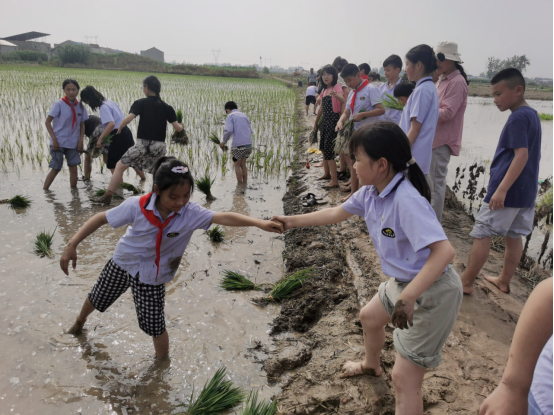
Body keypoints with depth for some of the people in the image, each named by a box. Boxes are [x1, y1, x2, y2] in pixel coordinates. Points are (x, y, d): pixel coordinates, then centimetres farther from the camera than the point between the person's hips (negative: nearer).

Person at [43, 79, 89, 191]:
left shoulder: (80, 106, 3)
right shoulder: (59, 104, -10)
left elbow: (82, 125, 10)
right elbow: (48, 122, -8)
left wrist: (81, 141, 1)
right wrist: (54, 139, -14)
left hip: (73, 143, 4)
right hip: (58, 143, -4)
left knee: (73, 168, 3)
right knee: (56, 169, 1)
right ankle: (44, 190, 16)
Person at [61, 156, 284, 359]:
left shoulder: (191, 214, -30)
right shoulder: (136, 206, -30)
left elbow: (223, 217, -42)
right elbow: (101, 218, -19)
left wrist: (259, 223, -55)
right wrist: (72, 245, -20)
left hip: (151, 276, -2)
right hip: (122, 262, 2)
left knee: (154, 326, -1)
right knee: (97, 299, 27)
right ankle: (79, 323, 62)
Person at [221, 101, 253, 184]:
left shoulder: (230, 116, 0)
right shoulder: (244, 115, 18)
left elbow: (229, 131, -14)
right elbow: (250, 131, 15)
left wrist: (224, 142, -1)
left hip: (238, 145, -5)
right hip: (248, 143, 5)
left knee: (237, 165, 11)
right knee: (243, 164, 18)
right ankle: (245, 184, 20)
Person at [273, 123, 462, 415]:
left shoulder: (406, 201, -31)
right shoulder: (370, 193, -4)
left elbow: (444, 251, -39)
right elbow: (335, 214, 11)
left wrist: (407, 298, -44)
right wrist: (292, 221, 13)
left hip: (431, 292, -10)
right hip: (403, 282, 10)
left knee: (404, 379, -5)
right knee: (369, 317, 33)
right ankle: (371, 366, 65)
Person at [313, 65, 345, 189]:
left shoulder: (337, 87, -11)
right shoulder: (324, 90, 13)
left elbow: (343, 101, -32)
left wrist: (336, 95, -52)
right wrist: (316, 122, 26)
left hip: (334, 120, -9)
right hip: (325, 121, 9)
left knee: (329, 149, -13)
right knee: (323, 147, 17)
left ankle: (335, 180, -11)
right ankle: (327, 174, 33)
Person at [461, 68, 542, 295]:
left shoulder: (517, 118, -16)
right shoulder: (532, 115, 13)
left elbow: (522, 155, -24)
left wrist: (501, 189, -27)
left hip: (508, 190, -9)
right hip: (525, 190, 9)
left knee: (481, 235, -2)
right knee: (514, 236, 15)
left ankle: (466, 282, 5)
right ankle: (504, 281, 26)